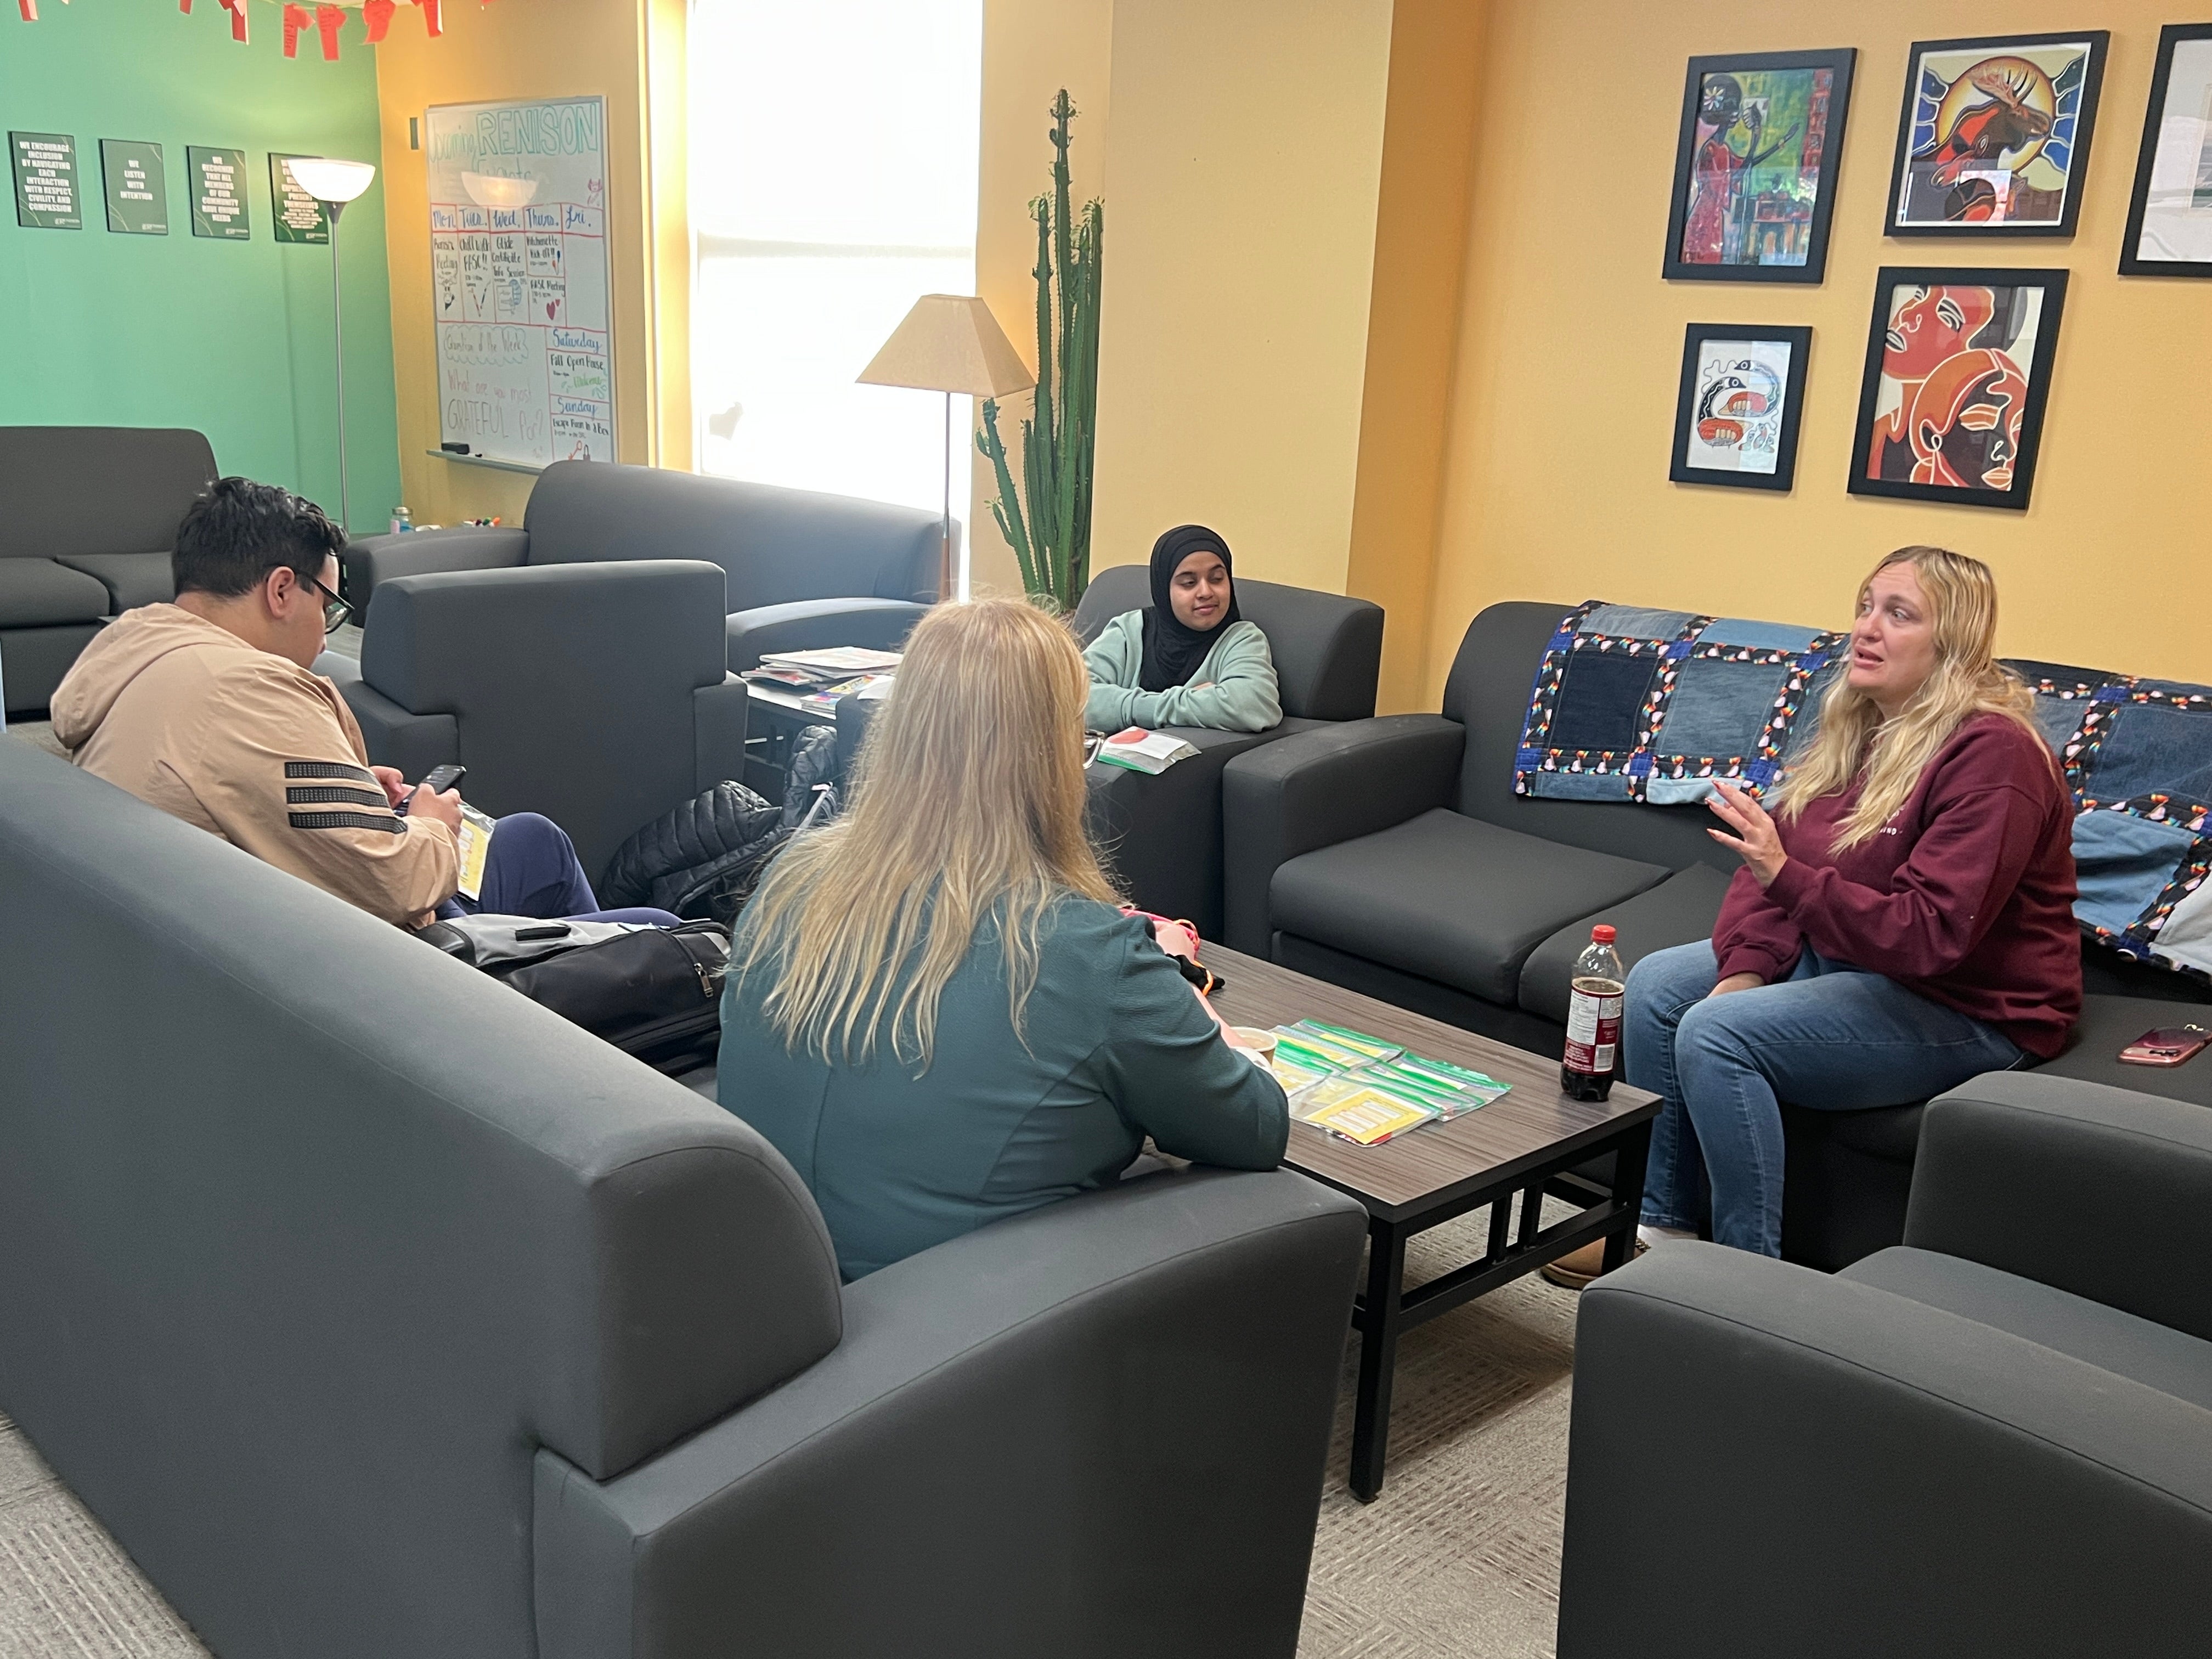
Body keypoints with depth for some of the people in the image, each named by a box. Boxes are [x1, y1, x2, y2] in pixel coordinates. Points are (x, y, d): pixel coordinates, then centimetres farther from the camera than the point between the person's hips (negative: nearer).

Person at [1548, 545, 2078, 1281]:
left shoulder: (1991, 753, -22)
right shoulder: (1854, 725, 5)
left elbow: (1932, 934, -30)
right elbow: (1775, 859, 5)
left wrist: (1788, 877, -39)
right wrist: (1744, 969, -12)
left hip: (1967, 1007, -9)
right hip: (1842, 955, 9)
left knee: (1717, 1035, -25)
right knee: (1655, 984, -2)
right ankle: (1661, 1226, 4)